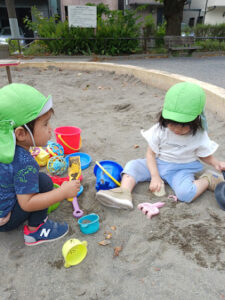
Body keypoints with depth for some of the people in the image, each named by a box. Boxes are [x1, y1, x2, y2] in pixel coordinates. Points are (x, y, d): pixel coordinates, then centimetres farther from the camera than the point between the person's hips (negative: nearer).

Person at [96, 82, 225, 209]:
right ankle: (124, 193, -33)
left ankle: (207, 179, -6)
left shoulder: (199, 136, -13)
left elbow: (205, 155, 5)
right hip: (157, 164, 3)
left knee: (185, 193, -31)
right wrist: (155, 177, -17)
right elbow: (151, 154, -9)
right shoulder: (160, 130, -13)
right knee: (132, 165, -14)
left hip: (181, 169, -2)